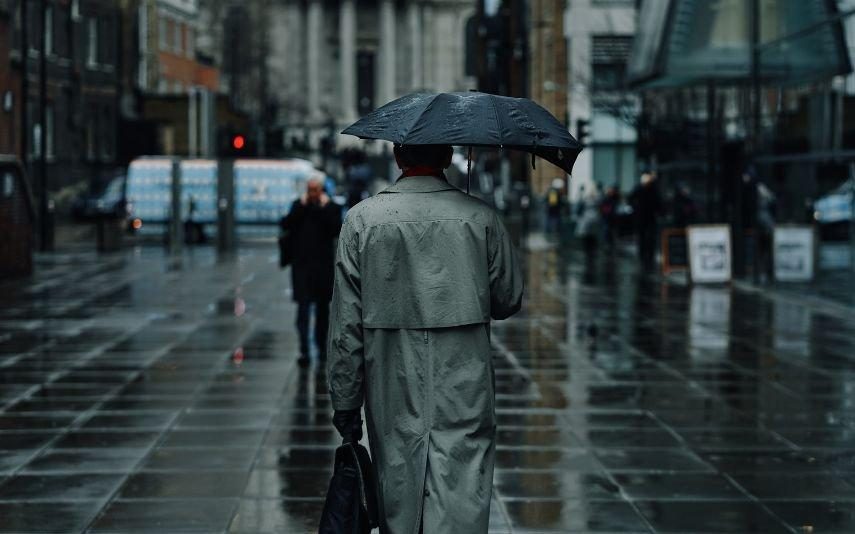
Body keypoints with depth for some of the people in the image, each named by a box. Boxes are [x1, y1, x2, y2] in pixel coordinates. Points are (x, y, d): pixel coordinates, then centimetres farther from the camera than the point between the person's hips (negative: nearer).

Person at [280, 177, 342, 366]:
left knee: (322, 308, 13)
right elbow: (286, 225, -5)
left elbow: (337, 230, -12)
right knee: (303, 308, -8)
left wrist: (325, 208, -12)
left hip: (323, 266, 0)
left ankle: (321, 346, 27)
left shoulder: (331, 207, 2)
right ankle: (304, 350, -13)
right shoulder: (298, 206, 8)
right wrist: (301, 206, -8)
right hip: (301, 265, 0)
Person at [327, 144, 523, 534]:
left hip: (393, 395, 1)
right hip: (464, 393, -1)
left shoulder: (362, 220, -2)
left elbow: (346, 323, -2)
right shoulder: (480, 218, -2)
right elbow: (508, 301, 7)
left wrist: (344, 401, 5)